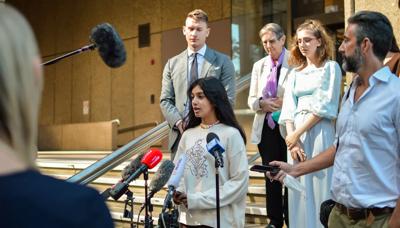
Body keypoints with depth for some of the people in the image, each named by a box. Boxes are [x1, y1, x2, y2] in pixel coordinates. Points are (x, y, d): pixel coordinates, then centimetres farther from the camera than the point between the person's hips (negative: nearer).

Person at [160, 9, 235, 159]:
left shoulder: (222, 62, 6)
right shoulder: (172, 64, 13)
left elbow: (228, 100, 0)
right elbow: (165, 100, 9)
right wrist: (178, 122, -9)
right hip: (180, 134, 2)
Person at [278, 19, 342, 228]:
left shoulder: (330, 67, 2)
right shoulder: (295, 73, 16)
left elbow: (325, 106, -8)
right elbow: (288, 109, 8)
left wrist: (297, 134, -10)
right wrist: (292, 139, -7)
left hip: (320, 132, -5)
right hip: (296, 134, 5)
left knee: (320, 186, -3)